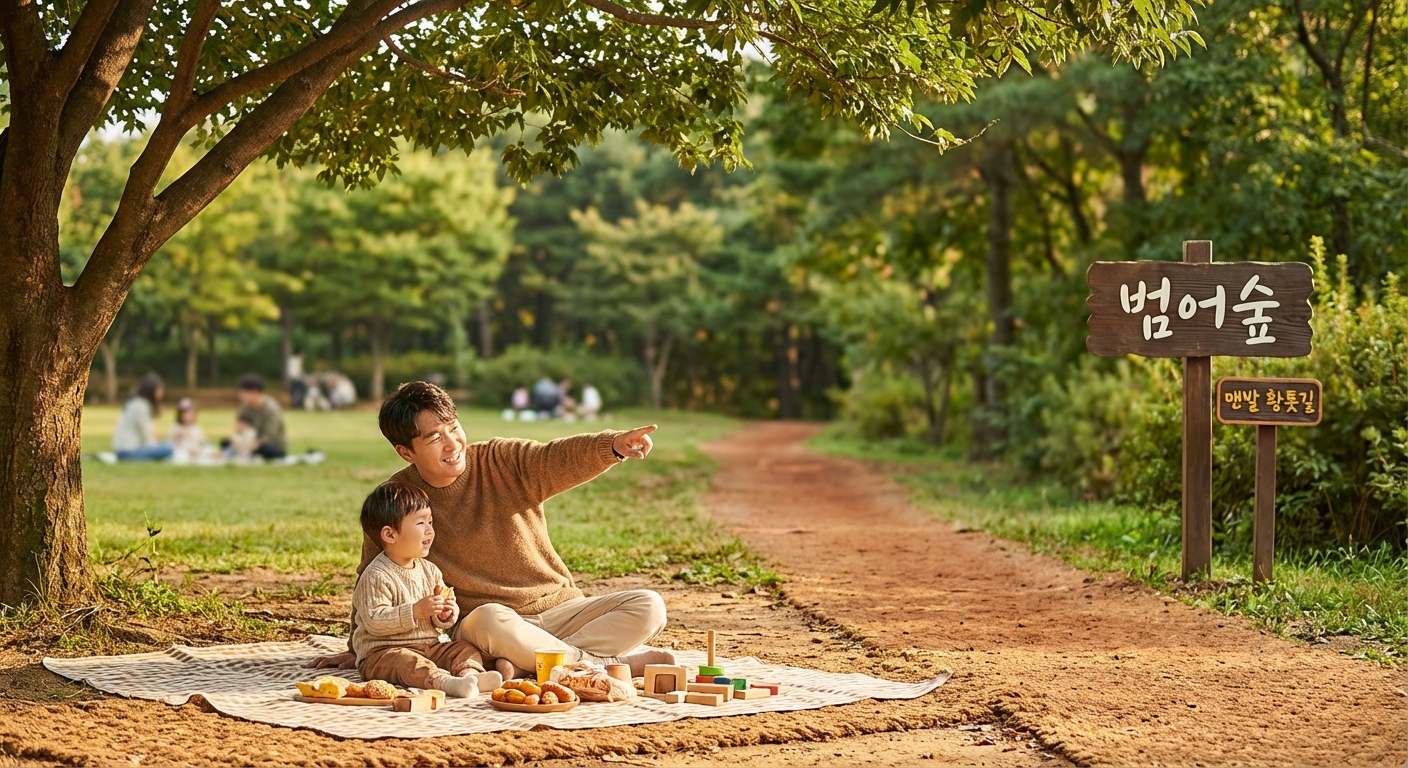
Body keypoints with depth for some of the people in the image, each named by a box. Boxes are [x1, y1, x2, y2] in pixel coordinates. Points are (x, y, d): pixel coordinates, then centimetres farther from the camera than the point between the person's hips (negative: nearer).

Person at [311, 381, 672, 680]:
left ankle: (526, 663, -25)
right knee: (490, 619, -39)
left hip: (559, 607, 3)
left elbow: (557, 460, -21)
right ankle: (611, 663, -24)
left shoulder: (502, 461, -2)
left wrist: (613, 445, -41)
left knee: (648, 607, -18)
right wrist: (361, 649, 15)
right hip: (481, 625, -3)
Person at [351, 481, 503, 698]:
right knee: (408, 662, -36)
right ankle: (446, 682, -60)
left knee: (465, 649, -8)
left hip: (428, 647, 8)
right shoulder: (376, 576, -13)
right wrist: (415, 611, -26)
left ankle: (471, 674, -38)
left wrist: (447, 615, -8)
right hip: (383, 652, -8)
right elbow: (374, 621, -22)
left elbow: (438, 622, 17)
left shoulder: (429, 570, 11)